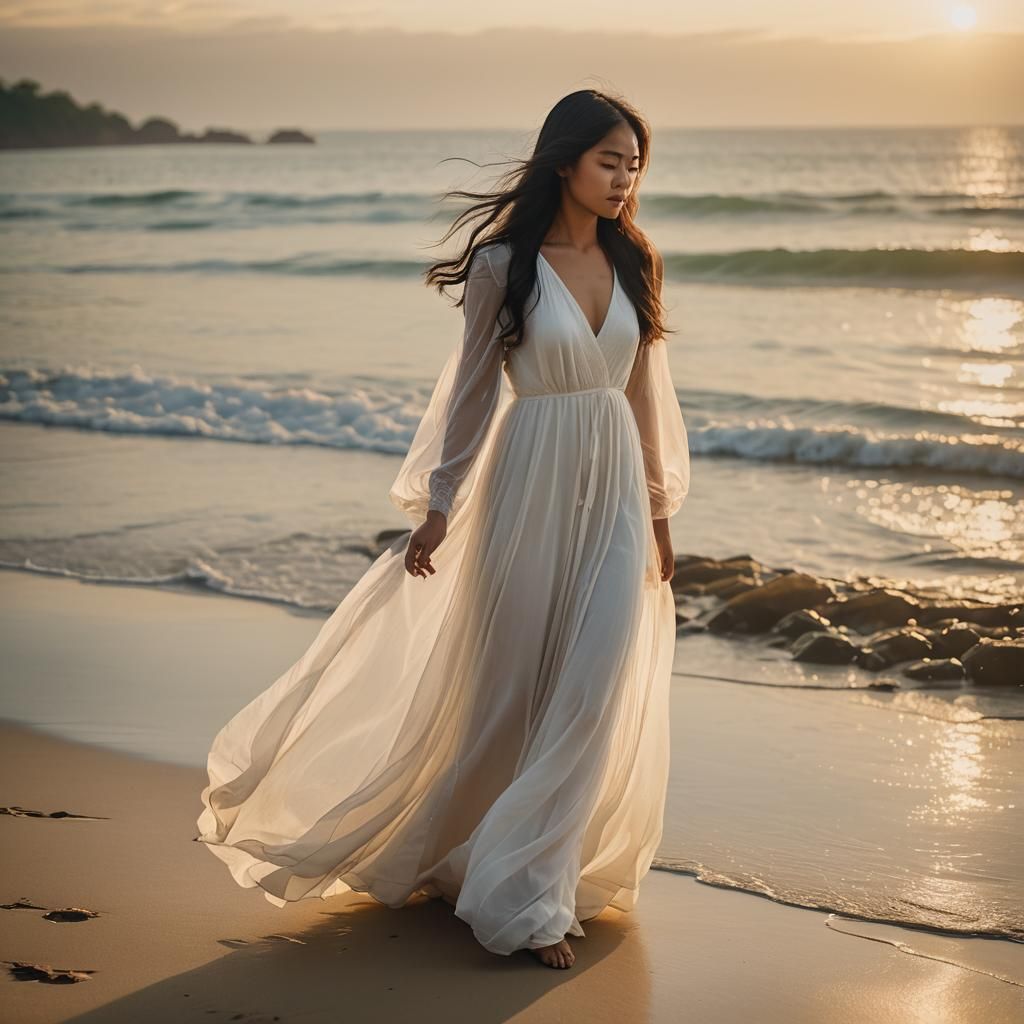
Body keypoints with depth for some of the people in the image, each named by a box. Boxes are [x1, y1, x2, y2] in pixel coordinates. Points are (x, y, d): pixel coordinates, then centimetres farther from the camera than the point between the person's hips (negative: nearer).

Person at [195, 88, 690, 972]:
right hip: (533, 486, -4)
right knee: (505, 688, 6)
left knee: (593, 695, -2)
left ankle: (530, 890, 9)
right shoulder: (504, 263, -7)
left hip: (614, 488, 4)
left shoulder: (633, 262, 6)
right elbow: (473, 386, -3)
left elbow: (645, 389, 12)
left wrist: (659, 511, 14)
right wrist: (438, 505, -5)